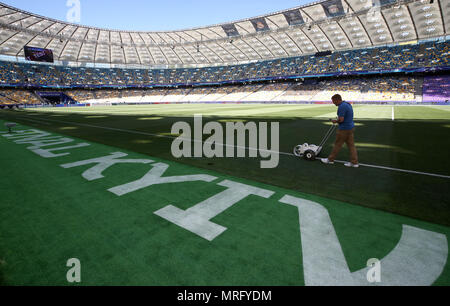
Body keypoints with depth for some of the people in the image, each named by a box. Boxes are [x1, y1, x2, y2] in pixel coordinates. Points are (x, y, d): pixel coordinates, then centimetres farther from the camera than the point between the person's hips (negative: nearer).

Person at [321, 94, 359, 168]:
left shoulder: (341, 107, -20)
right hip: (351, 127, 9)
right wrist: (338, 120, 13)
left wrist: (335, 121, -6)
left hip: (344, 129, -9)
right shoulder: (348, 104, 12)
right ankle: (354, 162, 12)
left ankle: (330, 159, 17)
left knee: (338, 145, 4)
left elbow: (341, 119, -25)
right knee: (351, 145, 9)